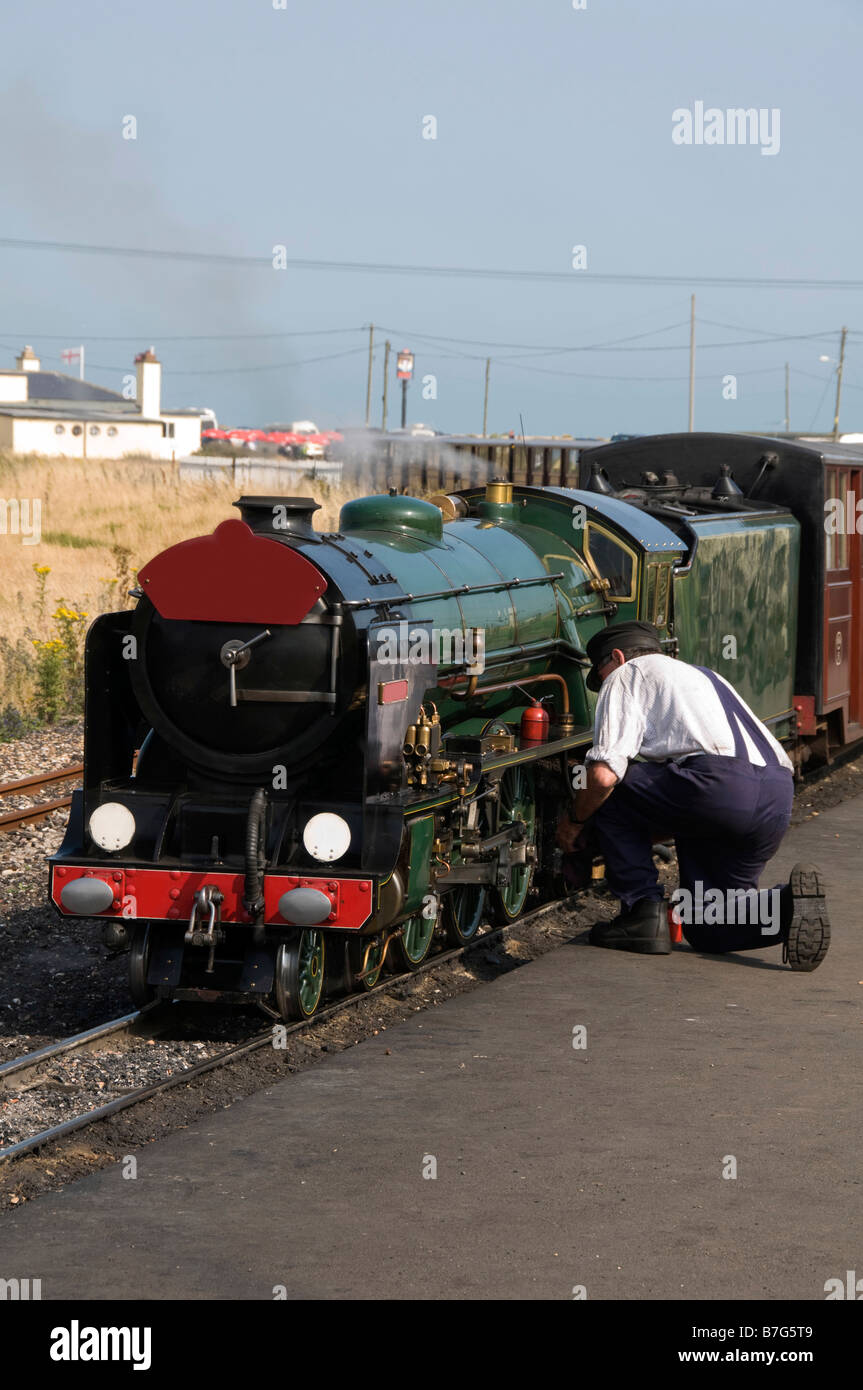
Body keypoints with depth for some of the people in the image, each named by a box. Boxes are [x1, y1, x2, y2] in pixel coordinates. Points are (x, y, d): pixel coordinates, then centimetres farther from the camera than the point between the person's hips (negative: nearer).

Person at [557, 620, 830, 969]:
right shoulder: (703, 676, 39)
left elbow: (604, 775, 1)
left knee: (610, 792, 14)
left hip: (719, 785, -8)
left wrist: (574, 821, 19)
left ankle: (642, 912, 8)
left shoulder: (626, 674, 15)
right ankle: (787, 906, -5)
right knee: (705, 926, 19)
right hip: (778, 800, 8)